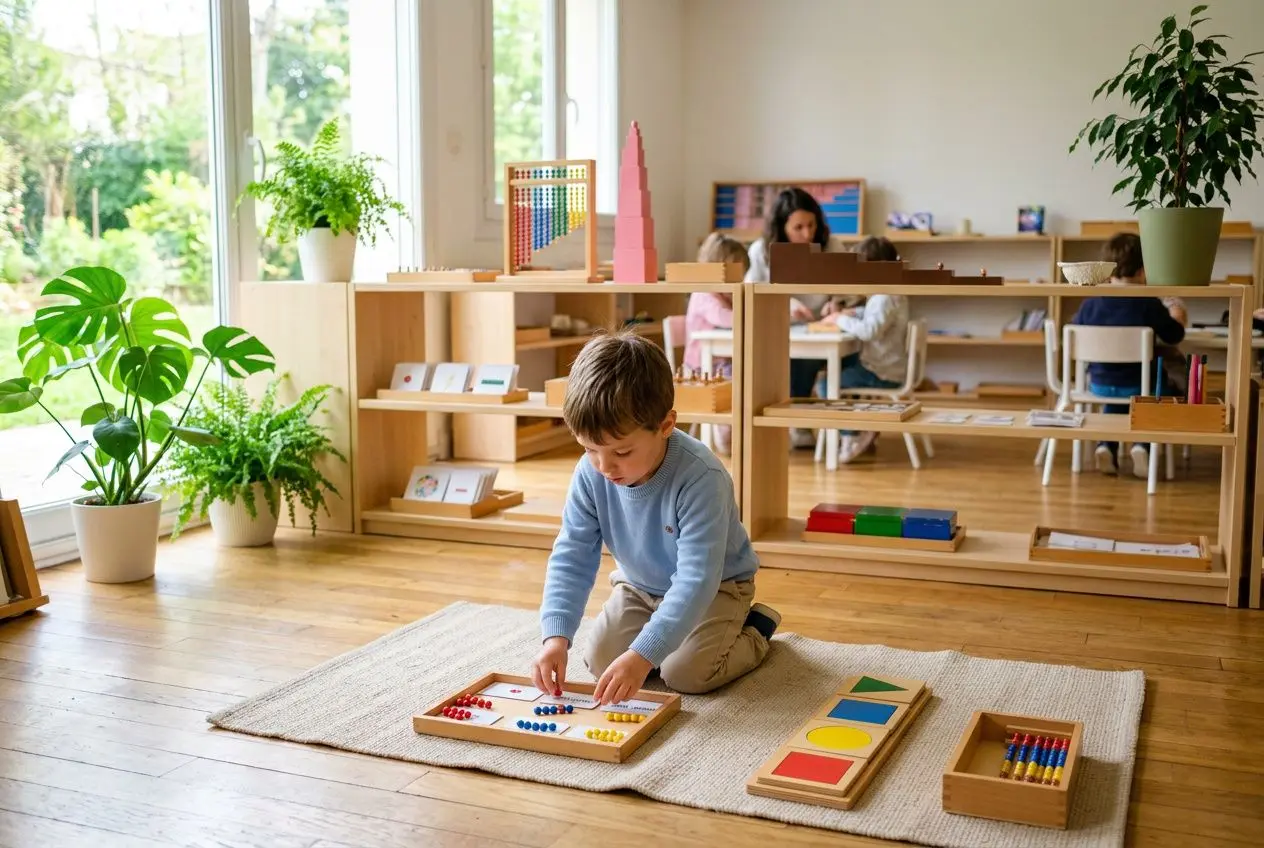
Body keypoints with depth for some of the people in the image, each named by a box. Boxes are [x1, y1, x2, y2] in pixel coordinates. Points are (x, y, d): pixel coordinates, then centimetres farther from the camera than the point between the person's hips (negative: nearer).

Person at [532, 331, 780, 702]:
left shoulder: (700, 478, -38)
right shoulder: (590, 473, -22)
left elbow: (697, 579, -40)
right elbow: (572, 557, -17)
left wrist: (643, 655, -47)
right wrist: (556, 635, -31)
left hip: (715, 586, -5)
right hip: (639, 585, 5)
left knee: (686, 673, -22)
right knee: (601, 661, -11)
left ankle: (754, 630, 7)